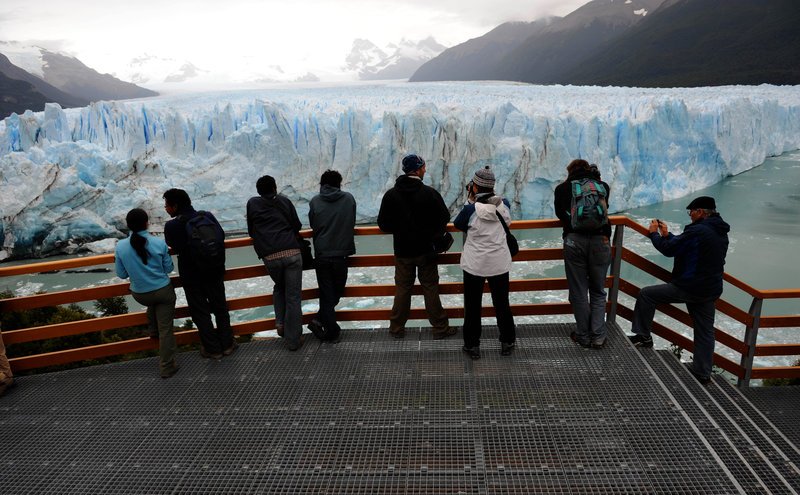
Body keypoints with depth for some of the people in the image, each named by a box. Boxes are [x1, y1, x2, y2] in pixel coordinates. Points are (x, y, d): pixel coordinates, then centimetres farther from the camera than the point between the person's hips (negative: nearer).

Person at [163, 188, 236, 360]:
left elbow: (174, 247, -5)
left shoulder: (172, 226, -17)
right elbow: (221, 236, 2)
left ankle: (213, 349, 20)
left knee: (200, 312, 12)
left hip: (192, 277, -4)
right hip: (216, 273, 4)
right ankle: (227, 344, 28)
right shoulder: (208, 216, -6)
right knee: (220, 307, 18)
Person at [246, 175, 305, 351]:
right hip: (292, 253, -1)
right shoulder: (284, 201, 11)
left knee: (279, 288, 28)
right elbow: (297, 226, 13)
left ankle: (280, 323, 14)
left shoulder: (252, 203, 11)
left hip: (270, 257, 1)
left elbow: (251, 231, 17)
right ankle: (293, 339, 6)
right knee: (293, 297, 4)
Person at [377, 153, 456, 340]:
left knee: (402, 289, 13)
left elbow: (383, 224, -4)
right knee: (430, 288, 8)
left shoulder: (391, 195, -6)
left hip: (402, 251, 2)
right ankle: (440, 328, 16)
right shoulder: (430, 193, -12)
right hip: (426, 250, -2)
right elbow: (444, 218, -8)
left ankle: (397, 328, 20)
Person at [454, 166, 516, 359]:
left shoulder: (471, 209, -17)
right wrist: (475, 201, 7)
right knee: (502, 304, 17)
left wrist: (470, 200, 0)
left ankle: (472, 345, 21)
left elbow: (458, 225, 1)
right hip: (500, 264, 3)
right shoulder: (504, 205, -7)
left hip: (475, 265, -3)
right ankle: (507, 343, 29)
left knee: (473, 306, 11)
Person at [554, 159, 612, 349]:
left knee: (578, 292, 8)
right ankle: (598, 337, 11)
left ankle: (583, 336, 15)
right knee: (598, 292, 13)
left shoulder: (563, 188, 12)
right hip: (600, 241, 1)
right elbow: (604, 211, 17)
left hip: (574, 240, -1)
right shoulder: (603, 186, 14)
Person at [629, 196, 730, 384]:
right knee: (705, 331, 13)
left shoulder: (697, 231, -19)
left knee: (646, 294, 2)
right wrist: (667, 234, 20)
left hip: (688, 287, -9)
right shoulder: (721, 233, 12)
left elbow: (669, 250, -13)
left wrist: (654, 233, 2)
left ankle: (643, 337, 9)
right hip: (710, 291, 9)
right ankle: (702, 372, 20)